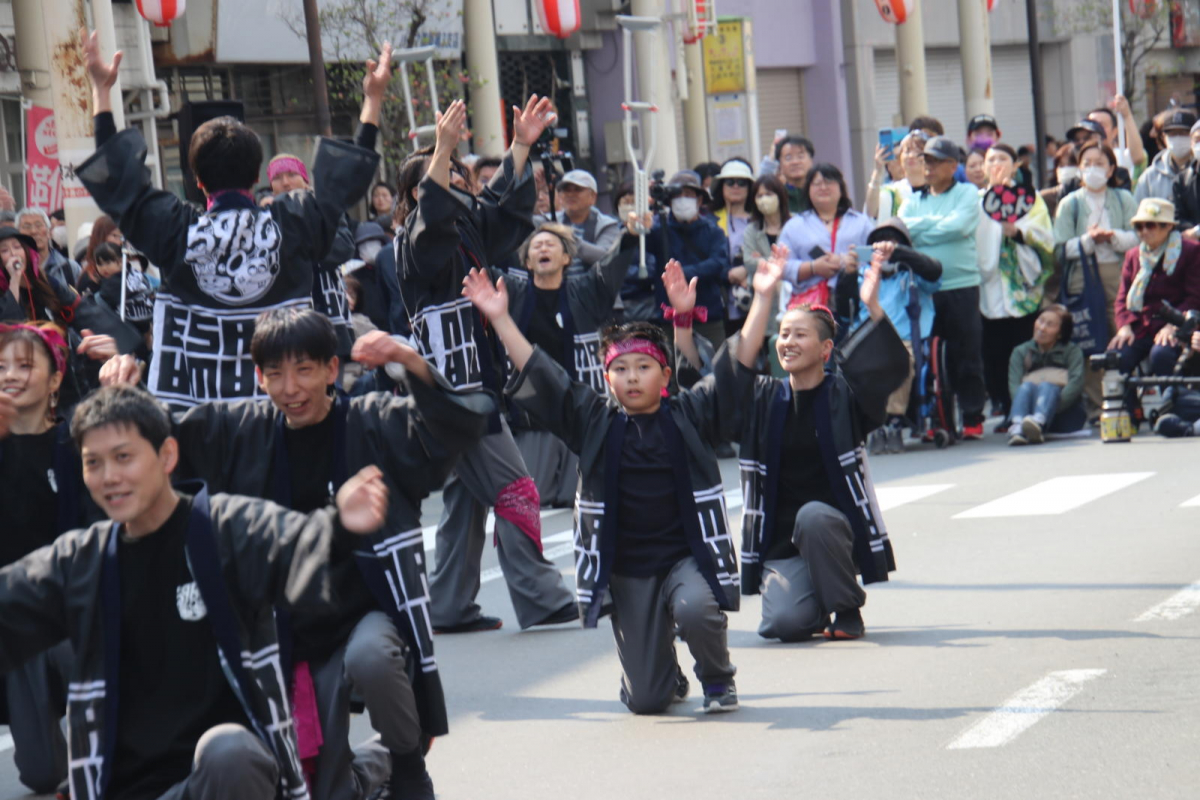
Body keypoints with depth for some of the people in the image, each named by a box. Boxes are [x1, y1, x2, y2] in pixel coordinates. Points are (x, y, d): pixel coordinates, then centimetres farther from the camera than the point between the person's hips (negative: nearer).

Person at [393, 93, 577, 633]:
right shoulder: (414, 244, -11)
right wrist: (443, 147, -42)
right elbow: (431, 216, -32)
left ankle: (452, 609, 17)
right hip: (453, 386, -9)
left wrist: (522, 144, 15)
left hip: (476, 381, 9)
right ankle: (540, 599, -8)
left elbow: (504, 203, 24)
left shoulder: (467, 231, 14)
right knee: (513, 492, -9)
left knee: (466, 498, 12)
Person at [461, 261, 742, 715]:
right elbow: (538, 377, 0)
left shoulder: (689, 417, -1)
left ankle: (718, 679, -2)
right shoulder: (595, 423, 3)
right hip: (626, 570, 2)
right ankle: (668, 676, 40)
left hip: (688, 555, -2)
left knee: (694, 608, -36)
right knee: (645, 700, 0)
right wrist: (500, 319, -6)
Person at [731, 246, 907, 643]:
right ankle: (818, 601, 16)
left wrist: (872, 307, -30)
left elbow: (892, 367, -16)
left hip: (836, 528, -2)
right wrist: (762, 299, -12)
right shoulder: (766, 399, 7)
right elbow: (735, 365, -9)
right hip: (780, 540, 2)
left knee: (813, 517, -37)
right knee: (784, 623, -23)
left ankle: (848, 611, -14)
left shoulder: (842, 394, -1)